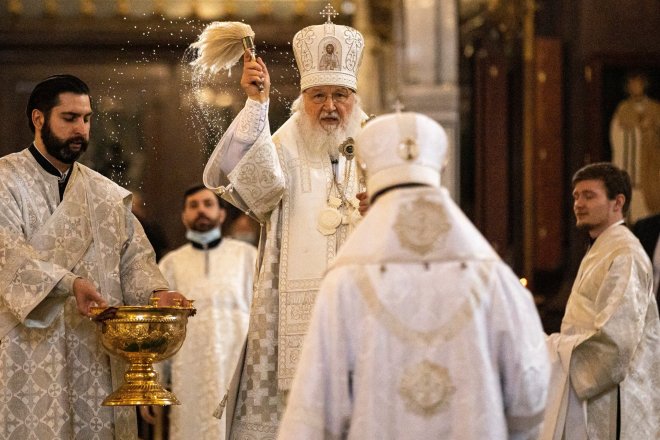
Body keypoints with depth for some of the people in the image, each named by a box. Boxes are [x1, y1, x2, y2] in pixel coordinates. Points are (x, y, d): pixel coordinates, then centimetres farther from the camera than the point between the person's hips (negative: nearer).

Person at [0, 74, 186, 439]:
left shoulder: (108, 195, 17)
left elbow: (133, 257, 11)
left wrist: (155, 292, -10)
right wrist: (68, 284, -28)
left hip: (99, 353, 5)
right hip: (30, 353, -4)